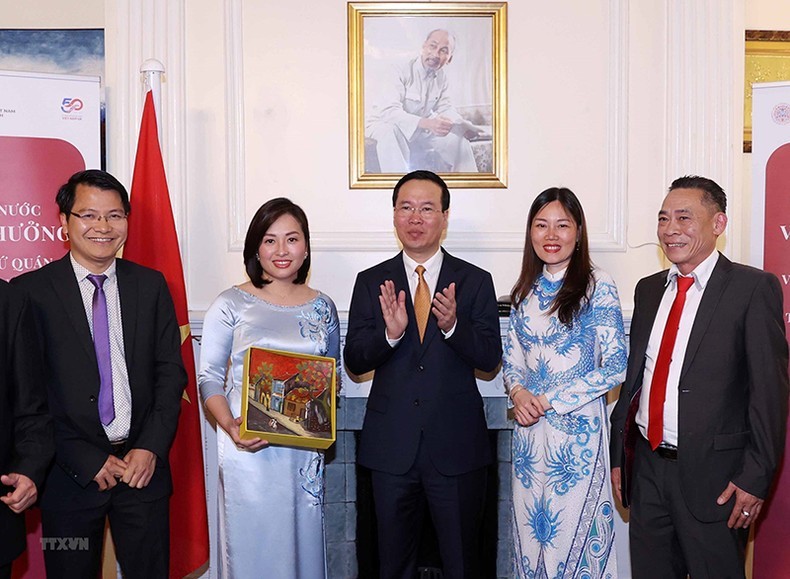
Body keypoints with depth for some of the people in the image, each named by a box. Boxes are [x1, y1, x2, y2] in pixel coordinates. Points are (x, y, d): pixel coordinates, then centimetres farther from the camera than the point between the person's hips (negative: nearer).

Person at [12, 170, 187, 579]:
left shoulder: (151, 285, 4)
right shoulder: (29, 291, -4)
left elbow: (170, 372, 4)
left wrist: (150, 447, -7)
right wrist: (87, 461, -10)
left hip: (144, 464, 2)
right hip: (69, 471, -2)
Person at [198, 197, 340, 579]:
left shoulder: (322, 307, 7)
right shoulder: (231, 304, -3)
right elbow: (209, 378, -3)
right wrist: (229, 426, -19)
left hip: (304, 451, 3)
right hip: (248, 450, -3)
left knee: (301, 543, 12)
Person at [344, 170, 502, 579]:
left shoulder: (475, 281, 0)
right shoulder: (371, 282, 3)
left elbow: (490, 358, -6)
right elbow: (354, 361, -2)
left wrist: (453, 326, -24)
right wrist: (390, 333, -22)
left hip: (456, 445, -1)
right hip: (391, 446, 1)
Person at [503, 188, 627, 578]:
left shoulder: (597, 286, -8)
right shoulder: (525, 291, 8)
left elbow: (615, 367, -11)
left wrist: (549, 400, -13)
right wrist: (518, 392, -9)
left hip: (578, 428, -5)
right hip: (529, 429, 5)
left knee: (573, 535, 4)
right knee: (531, 535, 13)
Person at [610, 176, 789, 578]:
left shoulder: (754, 288, -7)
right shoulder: (648, 289, 10)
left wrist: (755, 476, -14)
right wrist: (618, 455, 11)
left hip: (712, 471, -5)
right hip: (647, 465, 5)